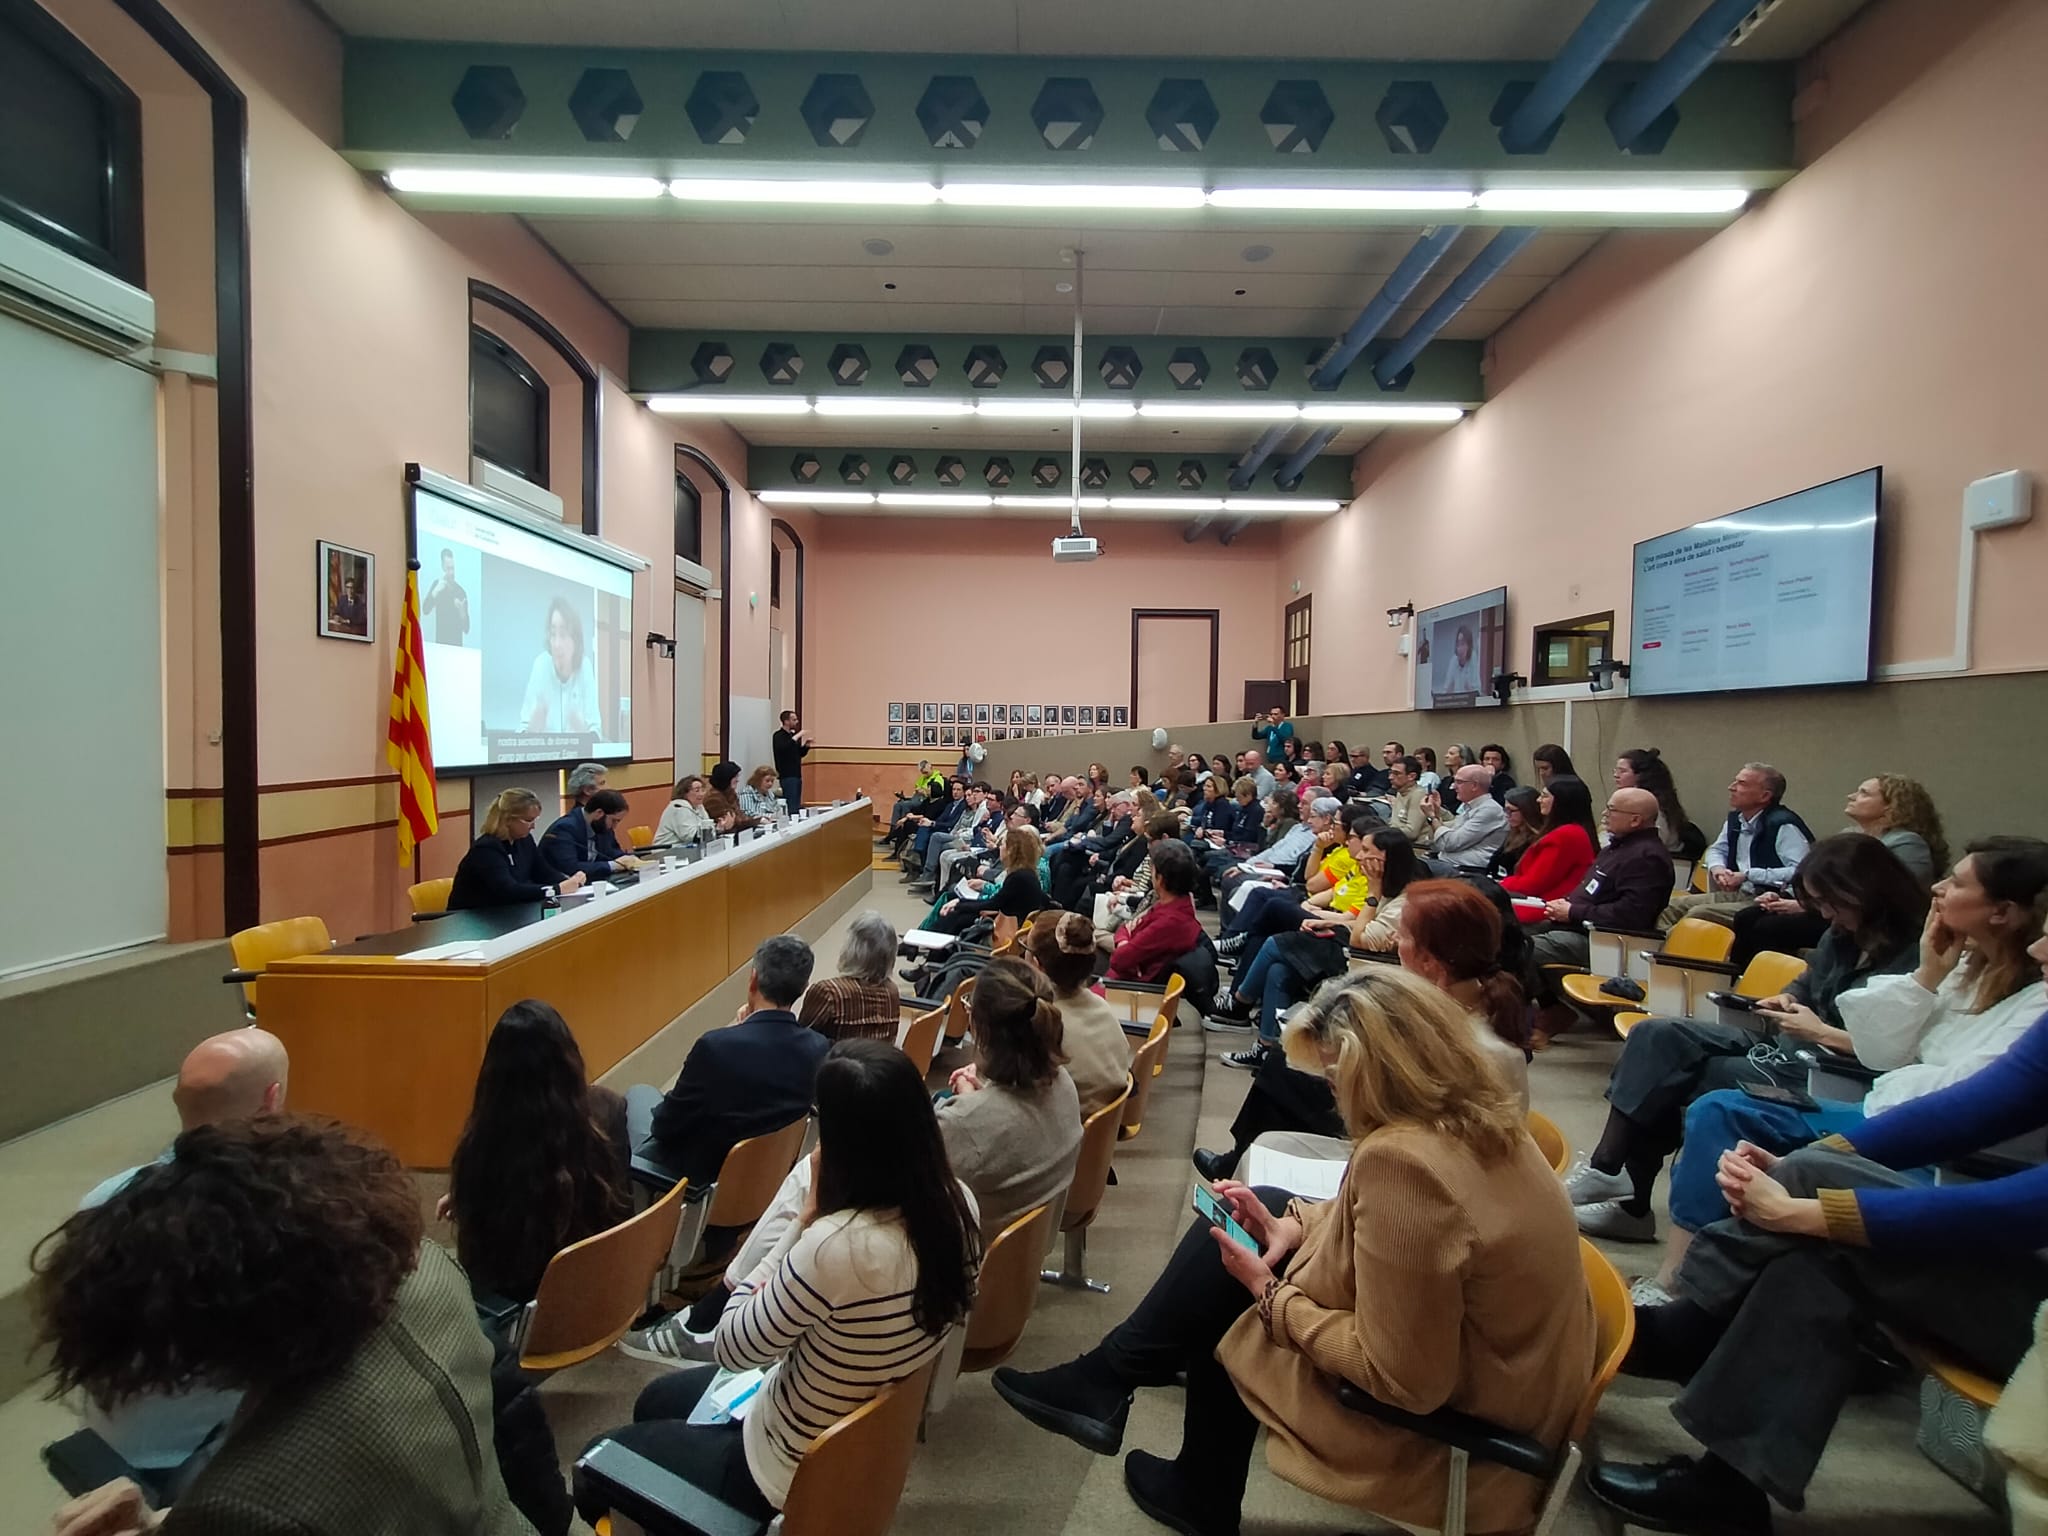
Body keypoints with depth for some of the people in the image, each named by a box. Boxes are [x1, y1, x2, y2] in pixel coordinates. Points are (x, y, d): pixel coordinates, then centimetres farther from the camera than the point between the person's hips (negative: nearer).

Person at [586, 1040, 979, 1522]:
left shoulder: (836, 1247, -40)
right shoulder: (957, 1203, -16)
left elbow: (732, 1349, -20)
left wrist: (804, 1222, -17)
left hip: (797, 1472, -7)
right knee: (656, 1402, 28)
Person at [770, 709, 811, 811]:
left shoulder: (793, 735, 16)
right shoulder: (778, 736, -8)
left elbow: (801, 753, 23)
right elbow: (782, 748, -29)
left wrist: (807, 745, 4)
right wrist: (797, 737, -25)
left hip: (796, 774, 8)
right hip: (787, 775, -8)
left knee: (797, 805, 8)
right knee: (791, 806, -12)